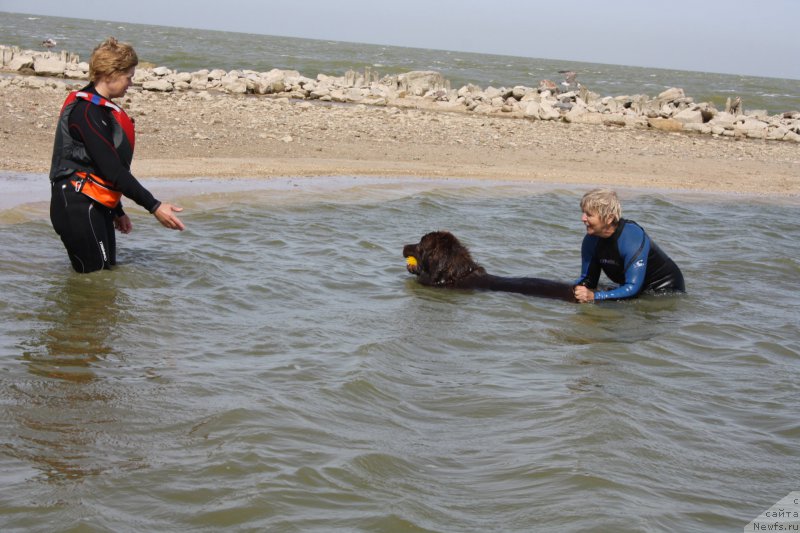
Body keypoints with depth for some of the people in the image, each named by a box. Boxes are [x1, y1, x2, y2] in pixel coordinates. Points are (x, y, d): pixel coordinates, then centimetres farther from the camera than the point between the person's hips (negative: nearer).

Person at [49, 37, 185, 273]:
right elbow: (111, 170, -22)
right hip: (78, 207, -11)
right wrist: (154, 207, -22)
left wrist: (117, 211, 26)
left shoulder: (98, 107, 15)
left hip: (95, 208, 11)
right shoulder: (87, 111, -17)